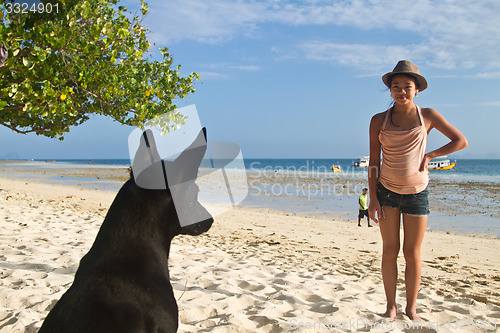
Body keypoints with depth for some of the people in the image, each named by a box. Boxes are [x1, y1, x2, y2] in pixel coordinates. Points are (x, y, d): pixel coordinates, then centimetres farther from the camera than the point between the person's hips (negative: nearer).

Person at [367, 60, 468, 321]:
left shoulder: (427, 116, 0)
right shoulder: (379, 121, 0)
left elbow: (461, 141, 5)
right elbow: (373, 162, 1)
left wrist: (429, 156, -6)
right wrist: (372, 198, -4)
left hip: (417, 192, 0)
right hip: (387, 191, 0)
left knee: (412, 253, 5)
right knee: (389, 250, 2)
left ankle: (411, 309, 19)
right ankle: (391, 307, 15)